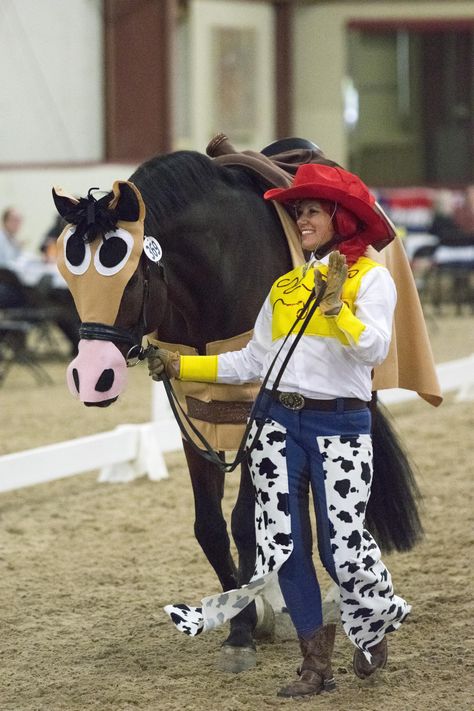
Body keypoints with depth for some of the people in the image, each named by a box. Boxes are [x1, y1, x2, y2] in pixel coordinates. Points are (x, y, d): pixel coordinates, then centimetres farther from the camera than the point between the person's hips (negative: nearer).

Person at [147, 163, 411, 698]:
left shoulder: (370, 278, -1)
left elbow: (374, 349, -14)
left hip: (339, 425, -5)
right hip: (278, 422, 5)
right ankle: (315, 665, 13)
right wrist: (181, 366, 10)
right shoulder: (283, 286, 15)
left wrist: (336, 305, -25)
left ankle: (374, 627, 24)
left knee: (342, 546, -8)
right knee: (284, 543, 2)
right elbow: (252, 362, 15)